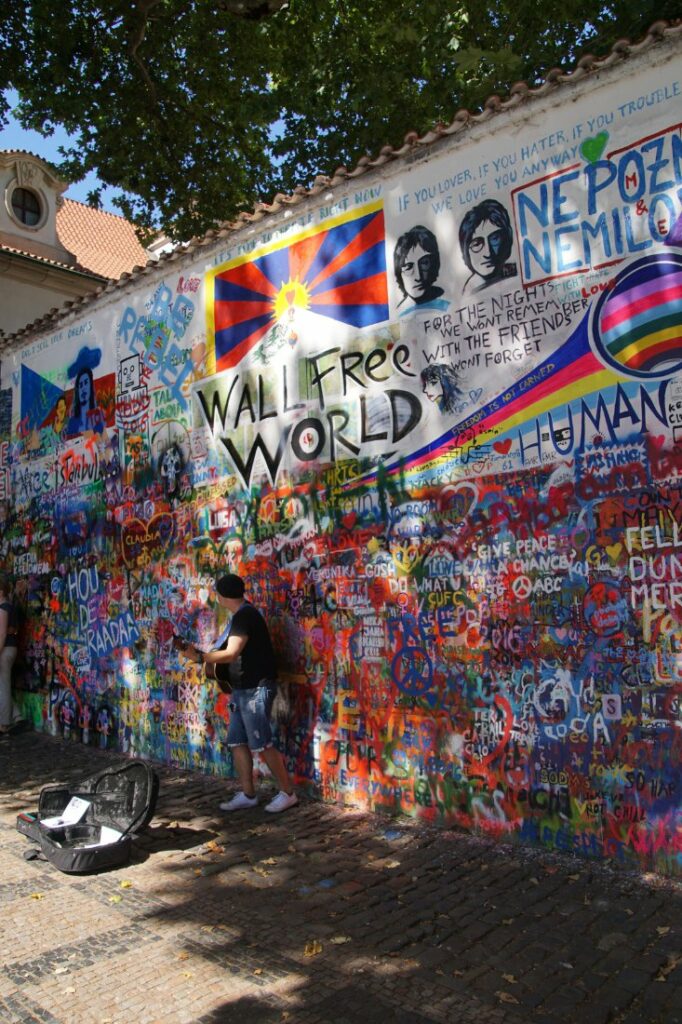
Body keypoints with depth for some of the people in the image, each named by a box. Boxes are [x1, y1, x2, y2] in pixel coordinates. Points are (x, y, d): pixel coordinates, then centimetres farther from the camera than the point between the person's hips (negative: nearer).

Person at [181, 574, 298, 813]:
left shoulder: (245, 616, -17)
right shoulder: (242, 614, 14)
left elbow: (231, 654, -24)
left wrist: (199, 657, -16)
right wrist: (210, 659, 10)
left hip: (256, 688, -10)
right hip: (242, 689, 10)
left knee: (261, 744, -5)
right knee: (238, 743, 10)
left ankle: (288, 793, 5)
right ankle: (247, 795, 18)